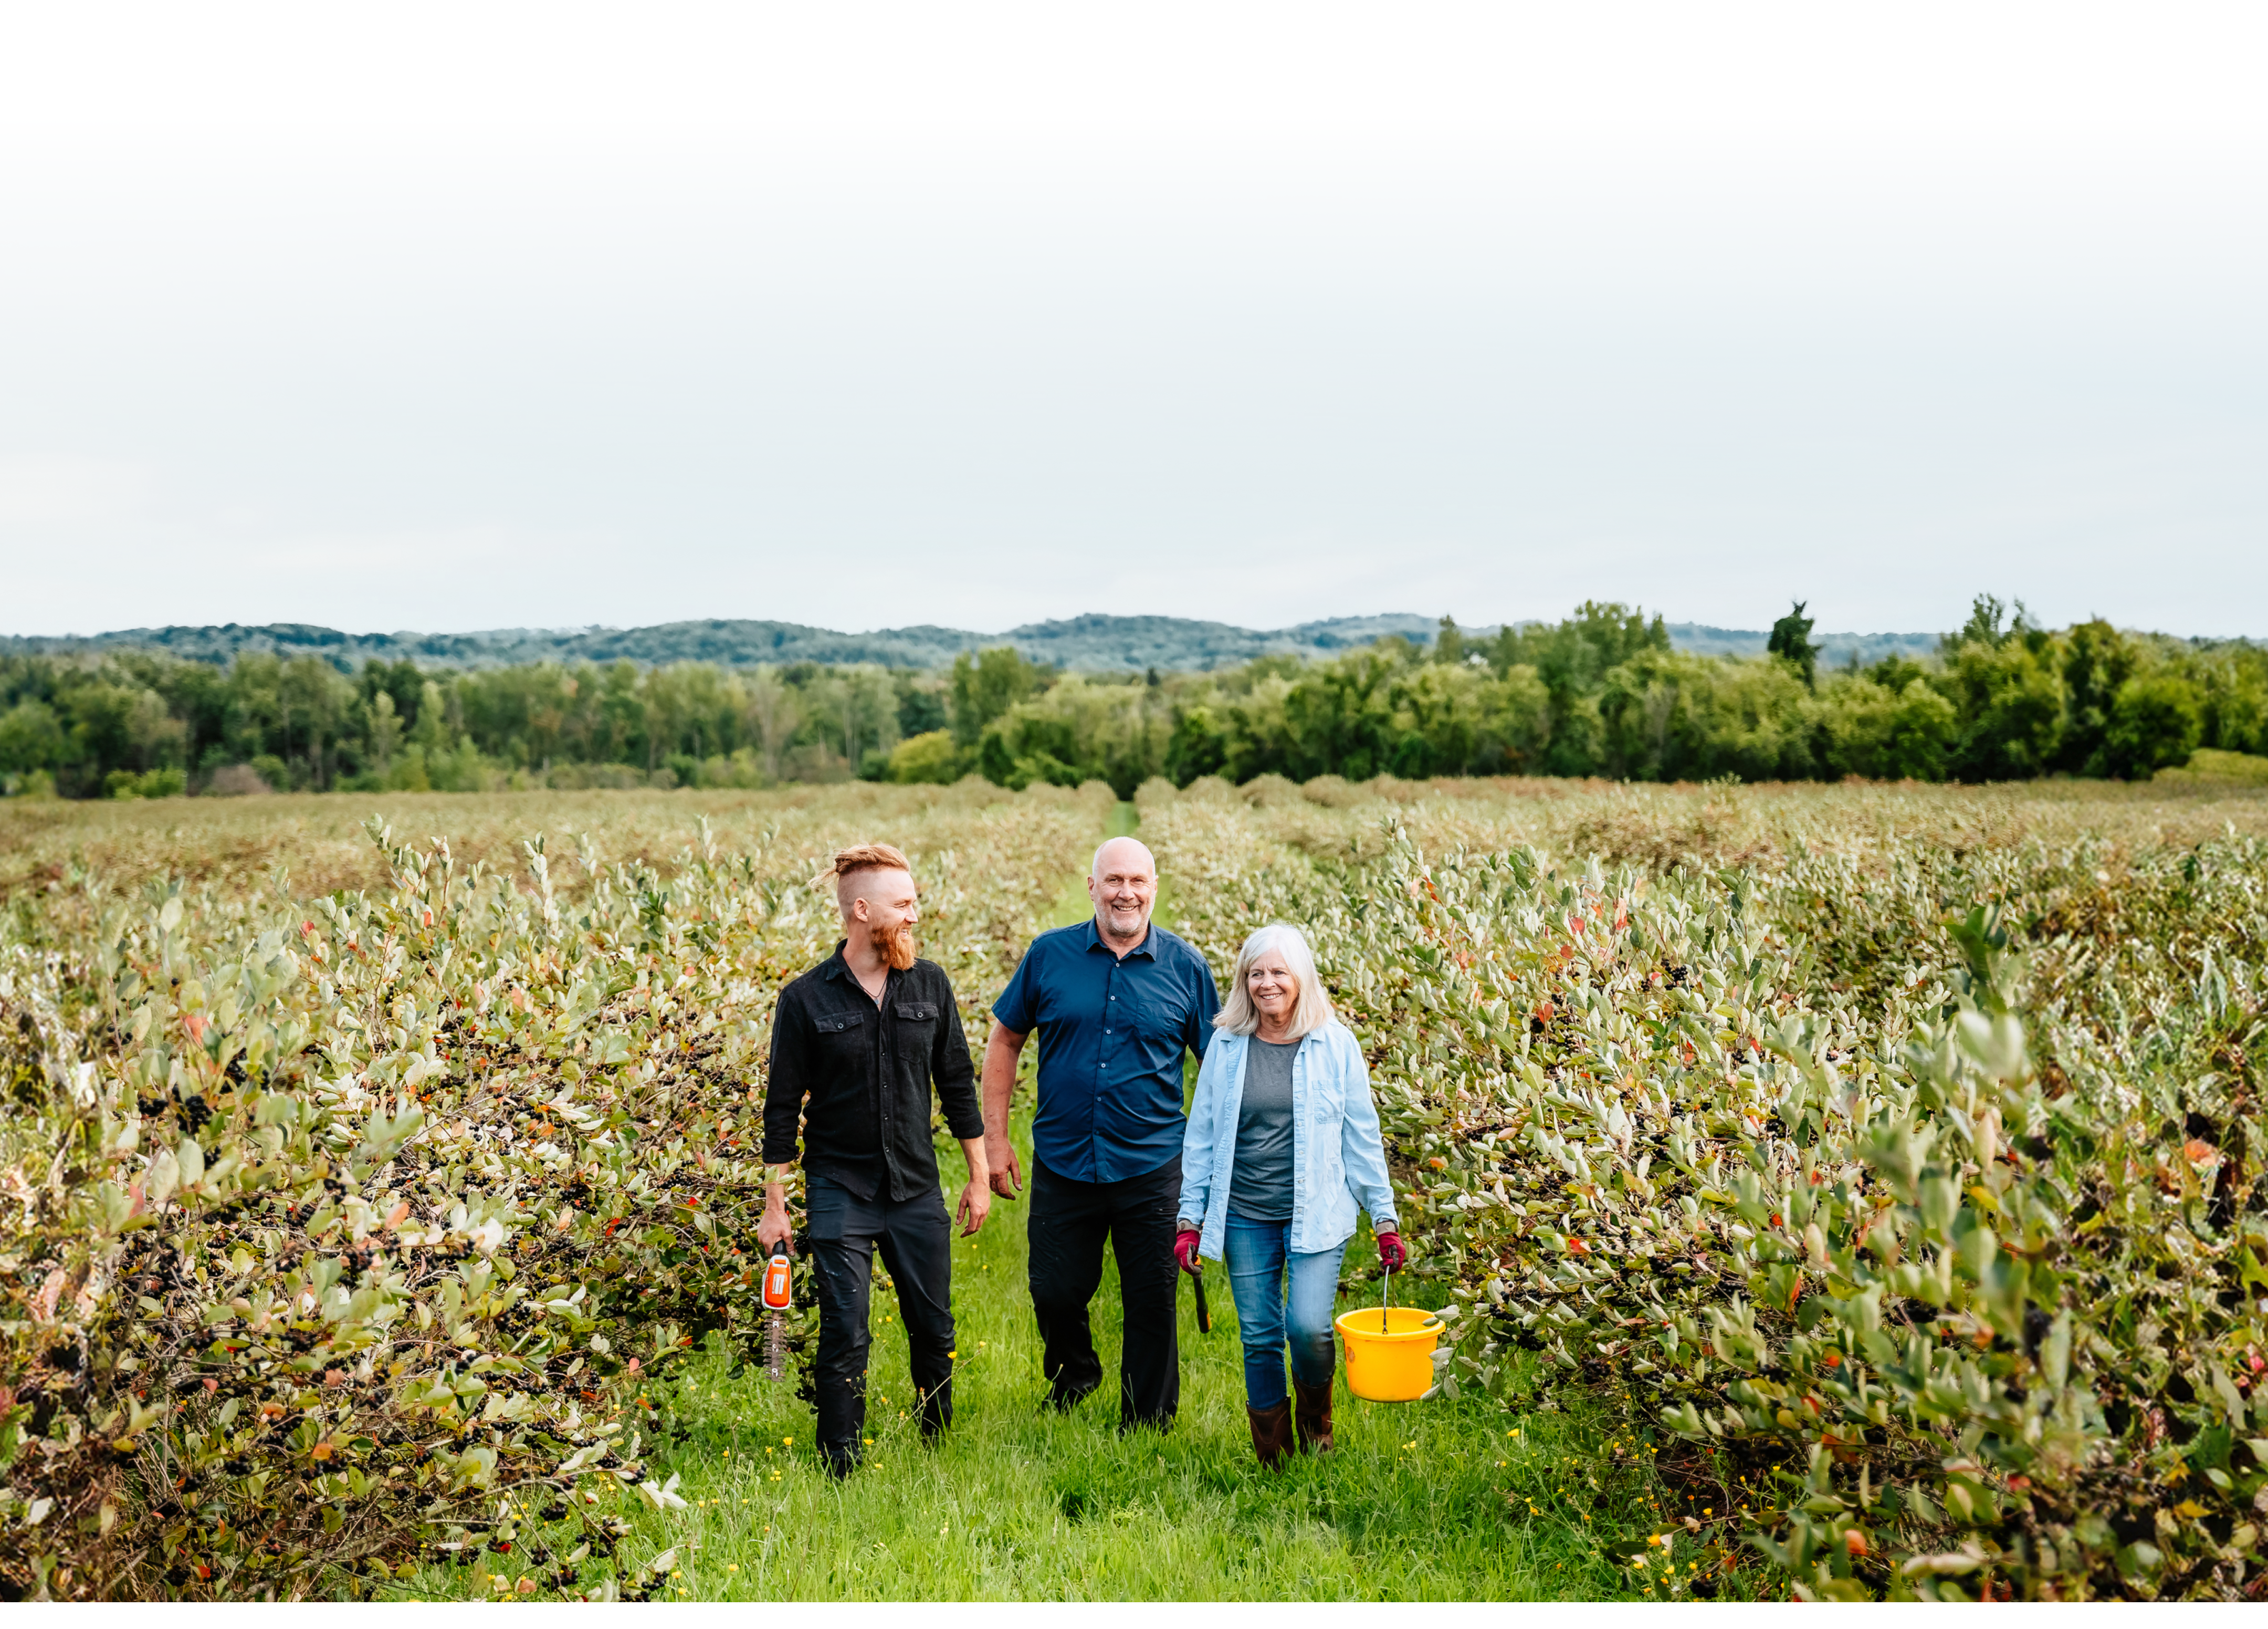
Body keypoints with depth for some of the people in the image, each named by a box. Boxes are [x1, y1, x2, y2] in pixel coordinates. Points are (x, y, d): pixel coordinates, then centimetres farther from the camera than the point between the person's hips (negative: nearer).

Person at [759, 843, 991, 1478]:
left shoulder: (930, 985, 2)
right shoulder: (806, 999, -7)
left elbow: (958, 1083, 9)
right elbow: (782, 1107, -2)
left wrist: (979, 1177, 9)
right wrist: (775, 1206, -2)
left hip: (917, 1189, 3)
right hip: (840, 1193, -3)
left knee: (935, 1329, 10)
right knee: (845, 1339, 0)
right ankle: (841, 1469, 15)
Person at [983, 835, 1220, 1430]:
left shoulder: (1186, 967, -2)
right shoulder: (1049, 955, -1)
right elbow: (1004, 1041, 8)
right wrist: (994, 1137, 3)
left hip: (1152, 1170, -1)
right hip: (1062, 1164, 1)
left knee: (1152, 1304, 7)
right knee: (1054, 1293, 10)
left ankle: (1147, 1429, 25)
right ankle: (1073, 1375, 43)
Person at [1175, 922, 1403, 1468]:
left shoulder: (1336, 1045, -1)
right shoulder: (1226, 1046, 3)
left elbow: (1362, 1137, 5)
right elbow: (1201, 1136, 9)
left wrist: (1385, 1218, 4)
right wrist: (1189, 1219, 6)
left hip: (1317, 1215, -2)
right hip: (1244, 1218, 2)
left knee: (1308, 1327, -13)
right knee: (1259, 1337, 5)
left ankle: (1315, 1417, 19)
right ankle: (1272, 1460, 21)